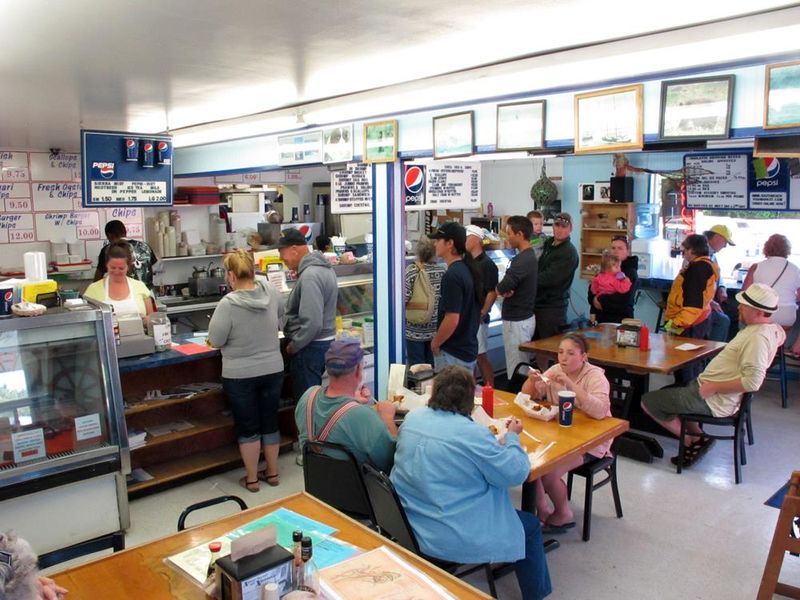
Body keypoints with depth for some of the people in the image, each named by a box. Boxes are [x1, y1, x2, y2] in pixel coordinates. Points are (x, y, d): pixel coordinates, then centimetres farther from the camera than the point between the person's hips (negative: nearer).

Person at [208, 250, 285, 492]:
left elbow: (215, 341, -13)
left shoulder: (228, 303, -22)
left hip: (240, 376, -4)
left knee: (247, 427, 10)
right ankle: (272, 472, 28)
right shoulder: (271, 291, -7)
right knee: (270, 422, 16)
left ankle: (251, 479, 21)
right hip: (273, 370, 4)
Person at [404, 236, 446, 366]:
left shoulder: (411, 270, -15)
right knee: (432, 367, 16)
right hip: (435, 329, 4)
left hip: (415, 331, -4)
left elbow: (404, 298, -17)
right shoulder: (442, 270, -4)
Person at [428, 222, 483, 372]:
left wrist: (435, 343, -11)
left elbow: (452, 319, -26)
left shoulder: (452, 275, -23)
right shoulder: (469, 269, 6)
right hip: (468, 348, 9)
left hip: (453, 353, -9)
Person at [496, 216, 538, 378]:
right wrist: (506, 290, -10)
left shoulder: (522, 260, -21)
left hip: (517, 321, -9)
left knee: (516, 369, -1)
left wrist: (503, 290, -4)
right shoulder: (530, 256, 10)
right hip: (524, 317, 9)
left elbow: (500, 289, -26)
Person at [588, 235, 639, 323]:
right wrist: (594, 300, -13)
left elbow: (624, 299, -22)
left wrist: (601, 300, -15)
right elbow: (592, 289, 8)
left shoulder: (631, 273, -8)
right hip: (601, 318, 6)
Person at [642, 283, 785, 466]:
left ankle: (693, 440, 6)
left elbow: (752, 381, -34)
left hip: (714, 401, -11)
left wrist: (713, 387, -24)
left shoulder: (757, 337, -24)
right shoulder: (773, 329, 5)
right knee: (667, 391, 29)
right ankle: (697, 437, 14)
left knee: (648, 401, -3)